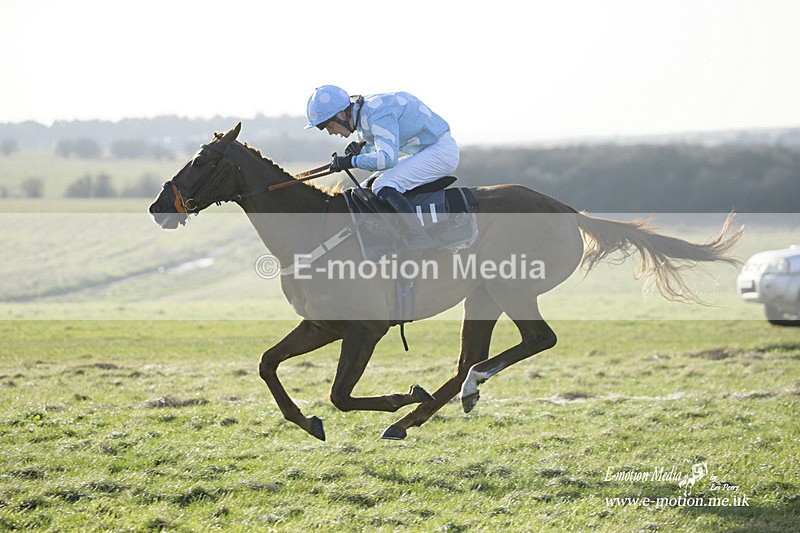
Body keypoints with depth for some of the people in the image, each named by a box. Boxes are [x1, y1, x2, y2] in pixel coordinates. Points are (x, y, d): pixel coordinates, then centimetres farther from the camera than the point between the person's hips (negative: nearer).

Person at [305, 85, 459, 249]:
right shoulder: (360, 117, 6)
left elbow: (388, 158, -33)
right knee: (368, 186, 11)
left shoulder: (376, 112, -25)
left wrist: (351, 161, -22)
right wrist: (358, 152, -1)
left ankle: (420, 238, -28)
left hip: (442, 151, -11)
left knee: (383, 187, -23)